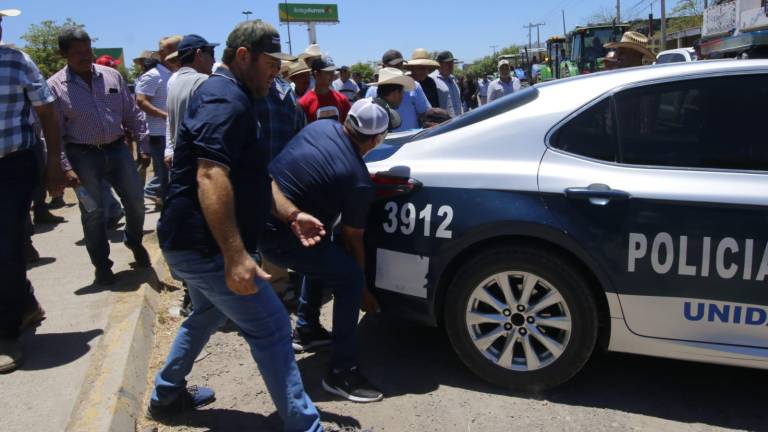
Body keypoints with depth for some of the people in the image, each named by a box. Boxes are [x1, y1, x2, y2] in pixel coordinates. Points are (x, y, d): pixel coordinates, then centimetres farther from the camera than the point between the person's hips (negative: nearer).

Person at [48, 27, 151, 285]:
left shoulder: (112, 76, 4)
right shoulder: (55, 86, -5)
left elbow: (132, 114, 8)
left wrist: (144, 146, 3)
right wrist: (65, 167, -12)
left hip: (117, 149, 3)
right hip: (83, 156, -2)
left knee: (135, 201, 5)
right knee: (93, 213, 3)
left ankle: (134, 241, 34)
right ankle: (102, 264, 20)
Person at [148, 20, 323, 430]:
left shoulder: (230, 96, 17)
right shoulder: (225, 98, -17)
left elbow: (253, 177, 21)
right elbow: (211, 178, -29)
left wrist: (292, 215, 14)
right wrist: (236, 255, -34)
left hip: (193, 242, 11)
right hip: (205, 245, -11)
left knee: (207, 314, 28)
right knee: (271, 329, -6)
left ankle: (167, 395, 43)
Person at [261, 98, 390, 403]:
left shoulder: (322, 126, 3)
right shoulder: (359, 181, -13)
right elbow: (352, 240, -3)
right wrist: (363, 291, 9)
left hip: (258, 213, 9)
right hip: (277, 233, -9)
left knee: (325, 257, 27)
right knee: (349, 279, -5)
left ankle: (306, 330, 38)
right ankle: (342, 372, 1)